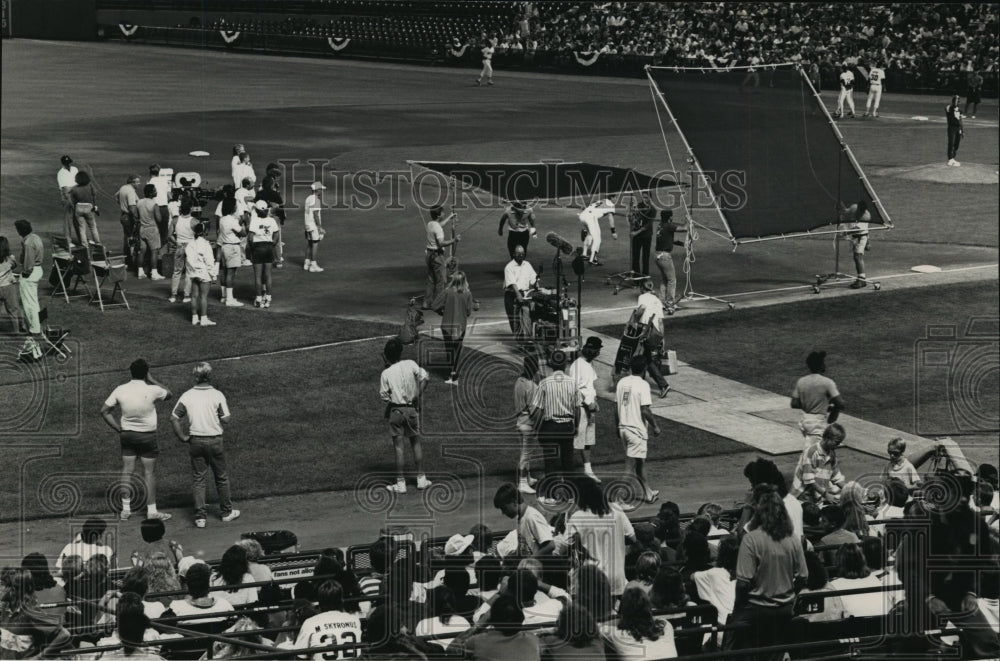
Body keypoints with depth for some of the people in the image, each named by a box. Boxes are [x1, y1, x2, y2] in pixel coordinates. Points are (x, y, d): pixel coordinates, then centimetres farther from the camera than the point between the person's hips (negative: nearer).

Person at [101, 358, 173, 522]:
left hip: (127, 435, 3)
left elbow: (104, 410, -1)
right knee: (149, 473, 3)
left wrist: (118, 428, 3)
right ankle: (151, 511, 6)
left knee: (127, 472, 10)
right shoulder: (152, 391, -16)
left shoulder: (120, 390, -5)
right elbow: (169, 394, 4)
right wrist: (152, 380, 5)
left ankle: (125, 510, 12)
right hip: (147, 436, -3)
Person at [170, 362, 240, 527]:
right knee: (222, 477, 14)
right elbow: (226, 419, -12)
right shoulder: (217, 395, -11)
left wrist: (183, 437, 3)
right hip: (214, 440, -2)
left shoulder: (187, 396, -3)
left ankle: (200, 516, 4)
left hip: (195, 441, 2)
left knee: (199, 479, 8)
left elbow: (174, 418, -4)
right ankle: (227, 512, 24)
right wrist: (229, 412, 9)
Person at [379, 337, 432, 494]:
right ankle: (421, 479, 17)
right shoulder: (410, 364, -5)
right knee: (416, 442, 15)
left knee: (399, 446, 0)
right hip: (412, 408, 2)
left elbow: (384, 396, -6)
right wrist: (418, 395, 2)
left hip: (395, 410, -2)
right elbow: (424, 377, -8)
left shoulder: (386, 374, -9)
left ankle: (401, 483, 1)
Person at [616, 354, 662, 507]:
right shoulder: (642, 385, -15)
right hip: (637, 430, -7)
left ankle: (647, 493, 34)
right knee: (630, 466, -5)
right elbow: (645, 410, -18)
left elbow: (616, 407, 10)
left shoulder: (621, 383, 5)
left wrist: (618, 426, 20)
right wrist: (655, 426, -6)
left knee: (640, 462, 22)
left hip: (623, 428, 7)